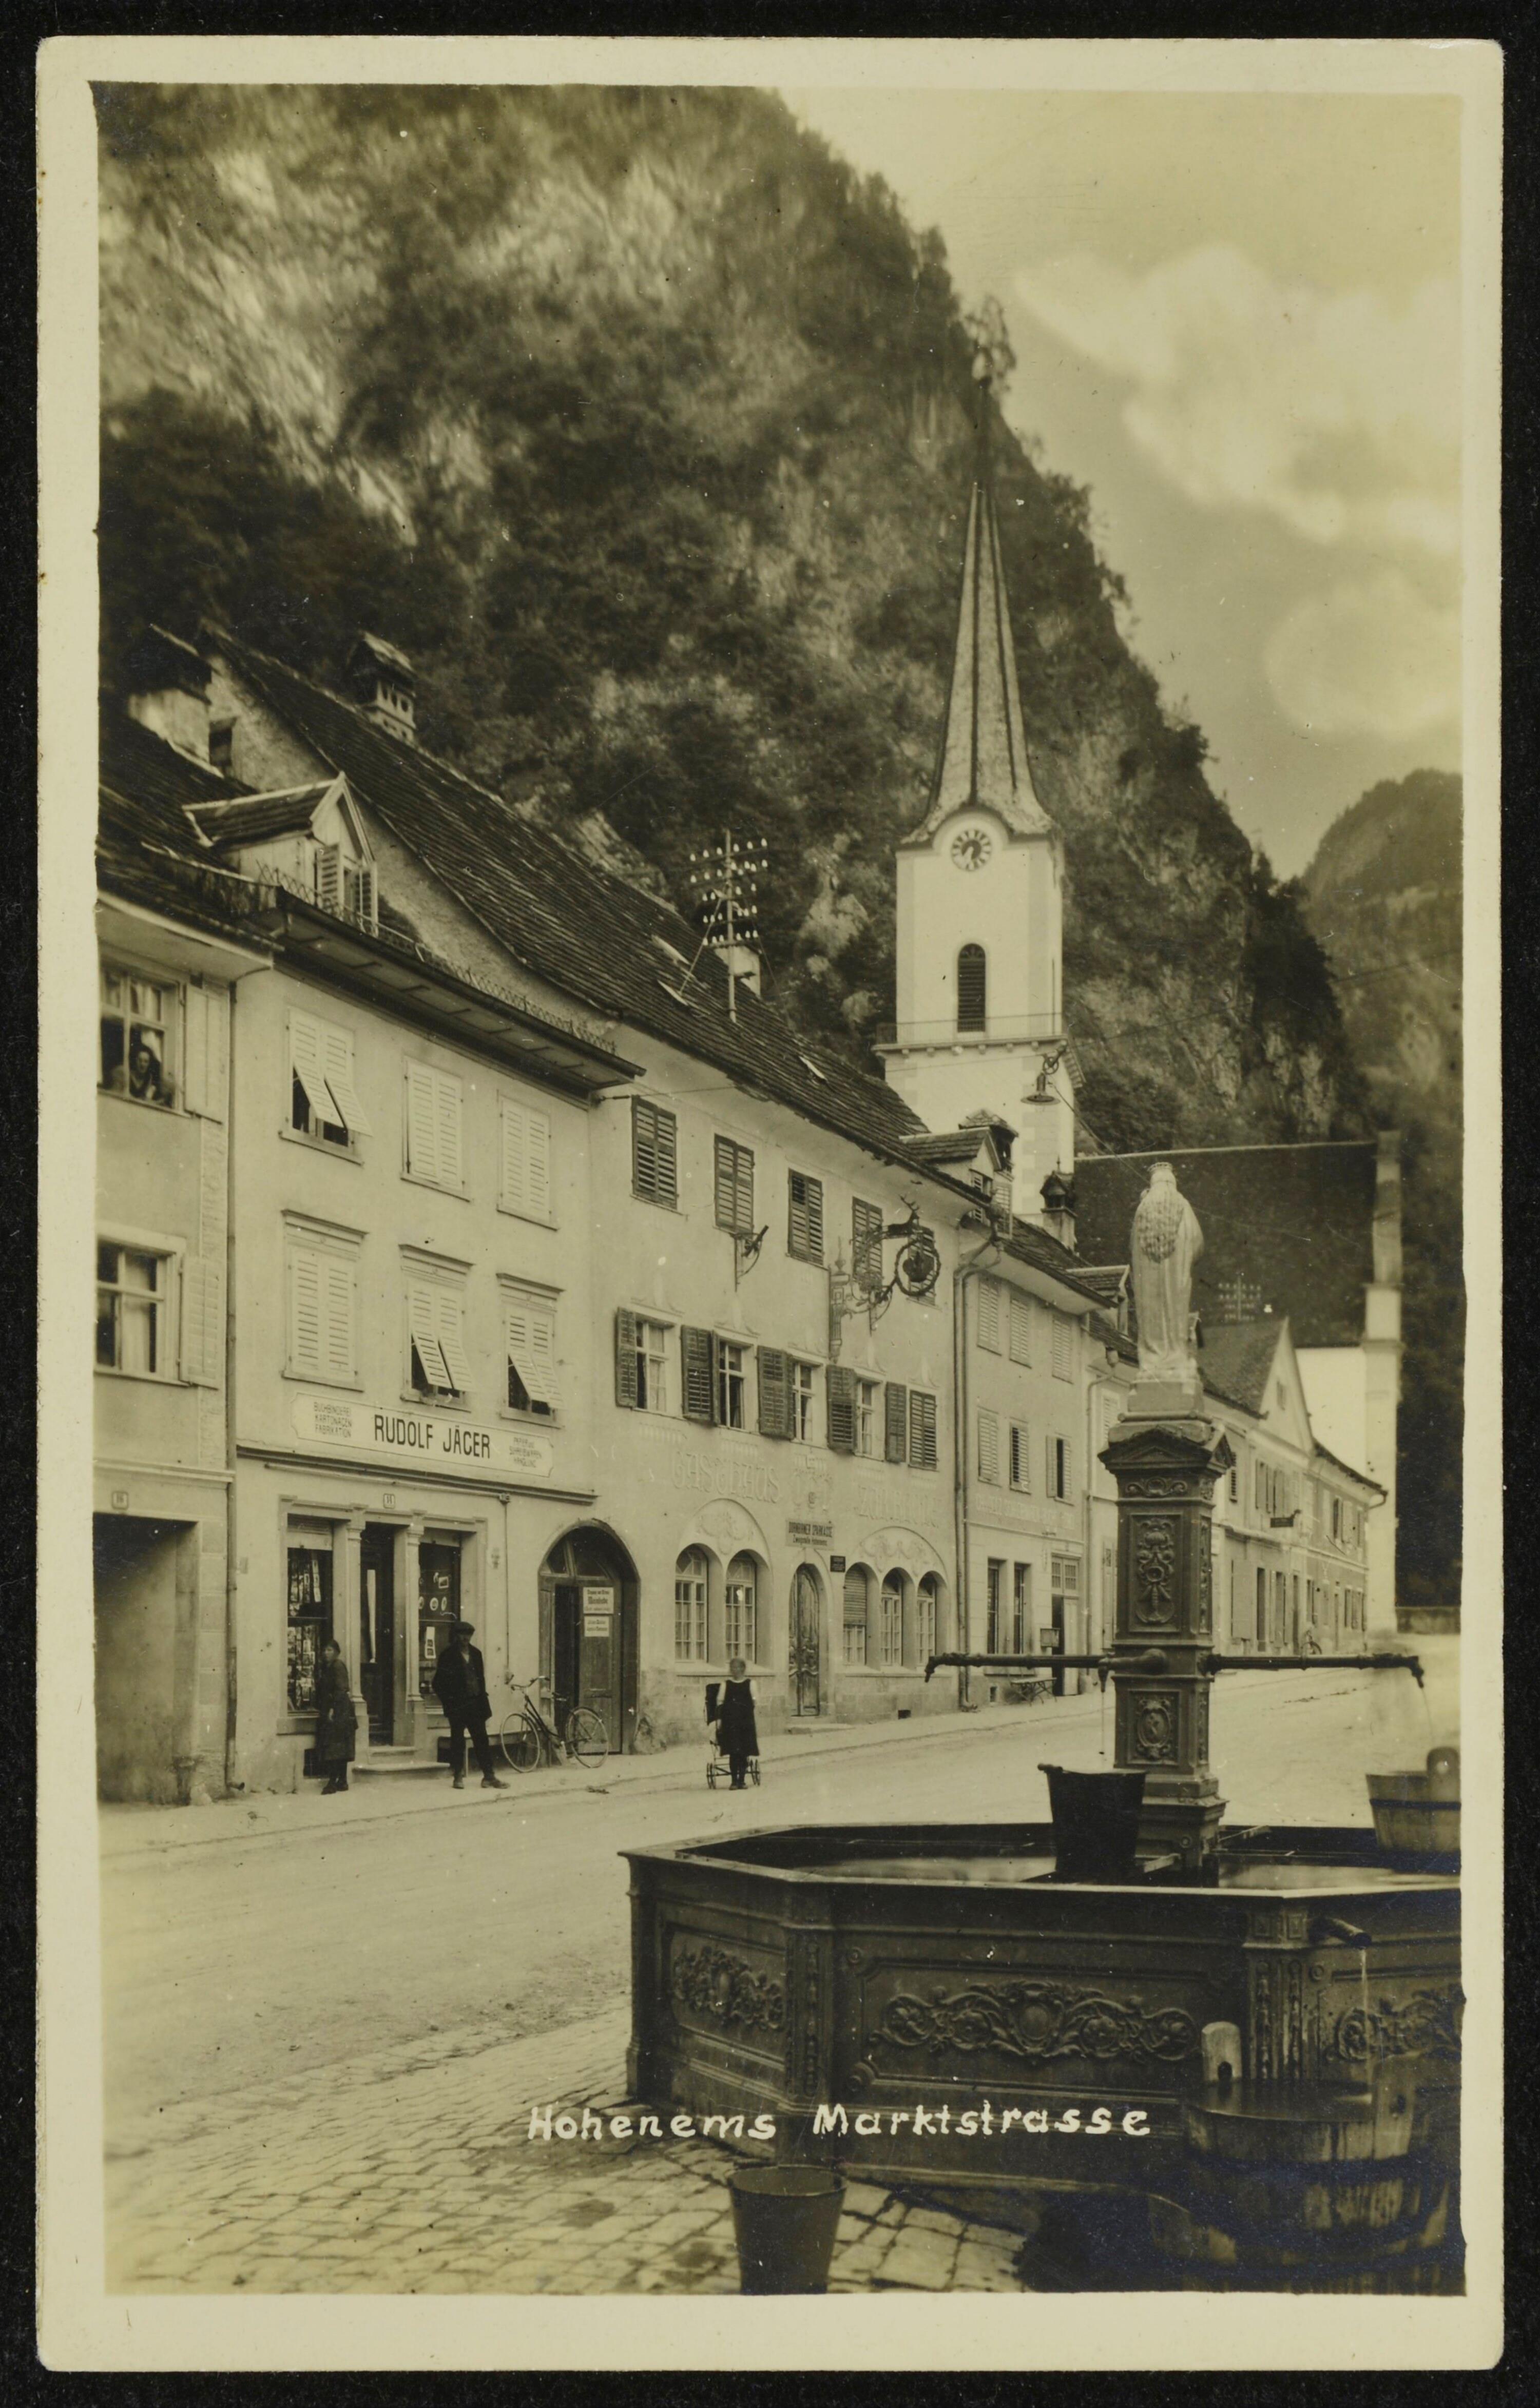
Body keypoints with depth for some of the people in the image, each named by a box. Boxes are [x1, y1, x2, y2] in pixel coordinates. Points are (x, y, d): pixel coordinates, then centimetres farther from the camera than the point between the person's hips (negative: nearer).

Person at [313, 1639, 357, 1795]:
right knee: (340, 1747, 10)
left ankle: (333, 1783, -14)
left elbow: (341, 1689, -16)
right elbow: (320, 1691, 18)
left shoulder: (338, 1666, -9)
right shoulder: (322, 1668, 15)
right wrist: (318, 1709, 9)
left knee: (335, 1746, -11)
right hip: (326, 1711, 8)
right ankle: (342, 1781, 13)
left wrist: (332, 1709, -20)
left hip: (339, 1710, -8)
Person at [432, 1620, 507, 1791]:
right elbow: (438, 1682, -2)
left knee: (482, 1740, 2)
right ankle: (458, 1776, 9)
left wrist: (484, 1703, 9)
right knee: (458, 1740, 2)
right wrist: (446, 1701, -7)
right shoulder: (449, 1655, -3)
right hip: (457, 1705, -4)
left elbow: (481, 1678, 15)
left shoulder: (476, 1653, 12)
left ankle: (489, 1776, 3)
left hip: (475, 1704, 4)